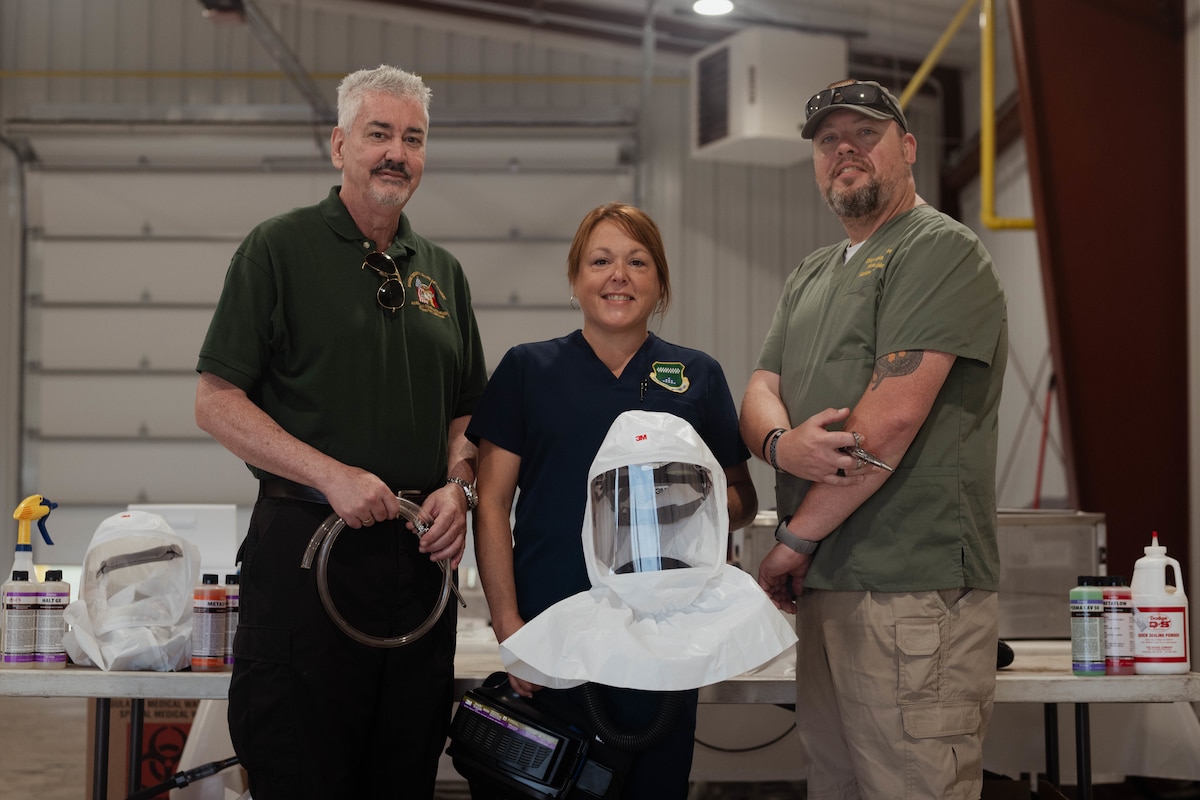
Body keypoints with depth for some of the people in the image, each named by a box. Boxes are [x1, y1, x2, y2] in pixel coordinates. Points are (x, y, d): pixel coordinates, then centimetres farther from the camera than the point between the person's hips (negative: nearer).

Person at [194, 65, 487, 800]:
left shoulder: (441, 272, 15)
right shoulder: (281, 249, -2)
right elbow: (216, 402, -7)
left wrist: (458, 486, -1)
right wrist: (332, 474, -17)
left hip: (417, 555, 5)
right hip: (306, 545, -5)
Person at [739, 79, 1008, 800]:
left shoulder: (940, 250, -6)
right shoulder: (810, 278, 22)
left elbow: (893, 416, -16)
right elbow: (760, 392, 14)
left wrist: (796, 538, -10)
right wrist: (780, 442, -12)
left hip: (913, 588, -8)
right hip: (824, 588, 8)